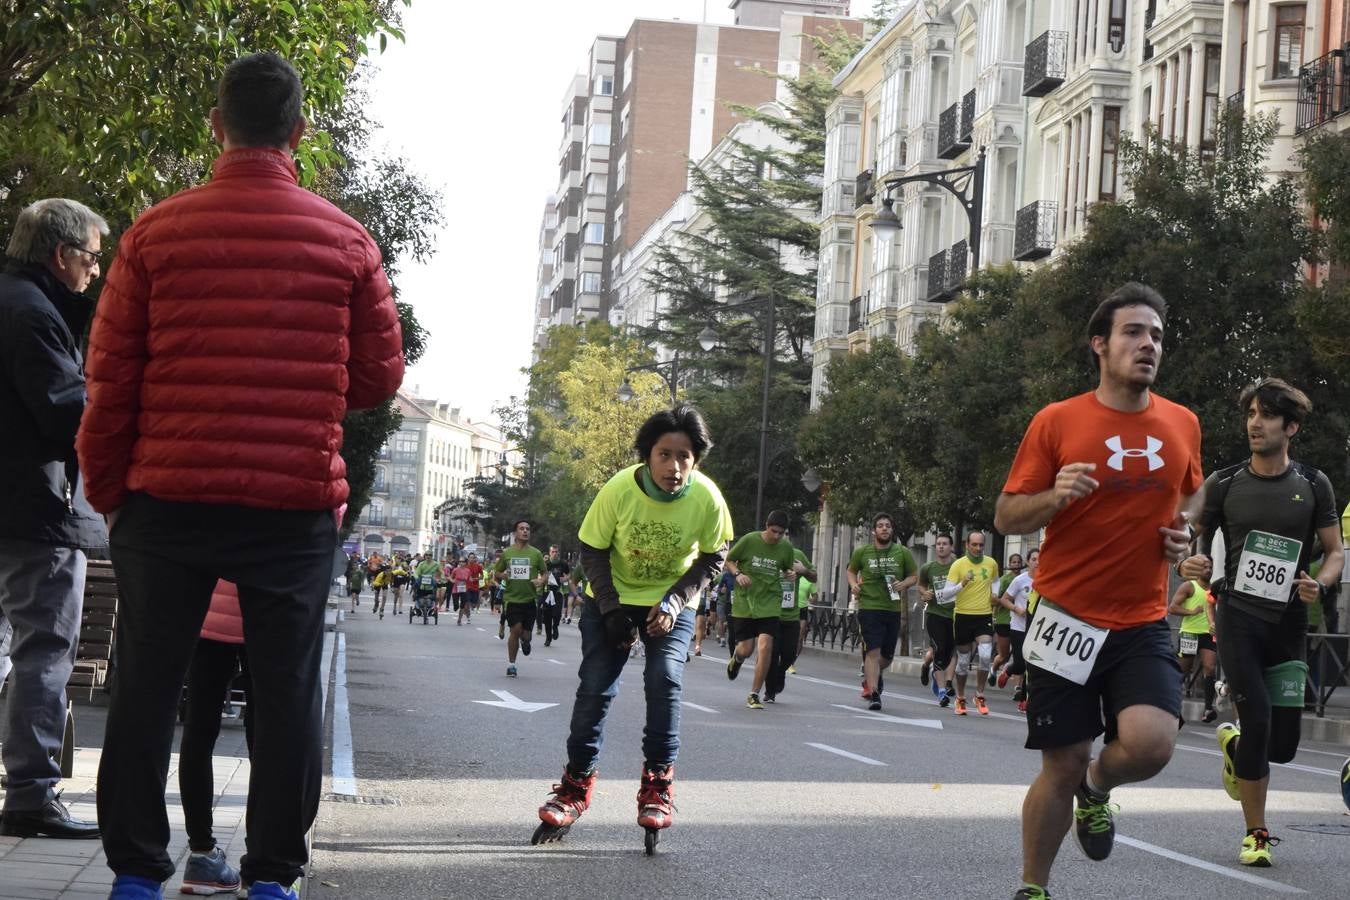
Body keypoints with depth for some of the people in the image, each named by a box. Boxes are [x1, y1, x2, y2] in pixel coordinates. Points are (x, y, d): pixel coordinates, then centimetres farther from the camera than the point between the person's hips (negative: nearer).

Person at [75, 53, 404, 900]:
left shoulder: (157, 232, -1)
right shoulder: (346, 241, 1)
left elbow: (111, 376, -1)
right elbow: (379, 376, 5)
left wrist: (107, 488, 9)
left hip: (167, 498, 0)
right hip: (297, 504, 0)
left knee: (147, 686, 9)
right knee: (287, 691, 8)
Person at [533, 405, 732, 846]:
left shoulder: (708, 499, -24)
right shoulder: (619, 490, -26)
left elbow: (712, 558, -7)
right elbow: (592, 552, -11)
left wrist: (673, 602, -19)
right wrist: (612, 609, -18)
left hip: (671, 602, 0)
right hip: (613, 598, 0)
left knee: (665, 678, -20)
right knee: (595, 687, -6)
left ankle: (658, 783, -6)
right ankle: (577, 783, 10)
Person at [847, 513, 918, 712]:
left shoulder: (903, 553, 3)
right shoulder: (862, 552, 2)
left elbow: (914, 575, 12)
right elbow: (851, 571, 17)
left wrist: (904, 584, -8)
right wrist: (853, 584, -4)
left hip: (893, 609, 3)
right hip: (869, 607, -3)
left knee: (887, 655, 12)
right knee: (873, 651, -13)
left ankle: (871, 675, 44)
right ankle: (873, 694, -13)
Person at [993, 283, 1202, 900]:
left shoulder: (1182, 424, 5)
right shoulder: (1056, 422, -5)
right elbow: (1006, 516, -1)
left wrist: (1183, 529, 4)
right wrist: (1056, 496, -21)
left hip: (1144, 623, 2)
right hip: (1068, 619, -2)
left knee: (1151, 742, -21)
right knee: (1060, 767, 2)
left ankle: (1097, 789, 15)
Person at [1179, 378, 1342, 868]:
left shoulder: (1313, 485, 3)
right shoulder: (1223, 484, 2)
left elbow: (1336, 552, 9)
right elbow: (1193, 543, 9)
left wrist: (1319, 584, -12)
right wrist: (1189, 564, -14)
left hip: (1288, 621, 2)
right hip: (1238, 613, -2)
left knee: (1284, 742, 0)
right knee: (1258, 719, -12)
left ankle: (1233, 744, 37)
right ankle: (1256, 833, 4)